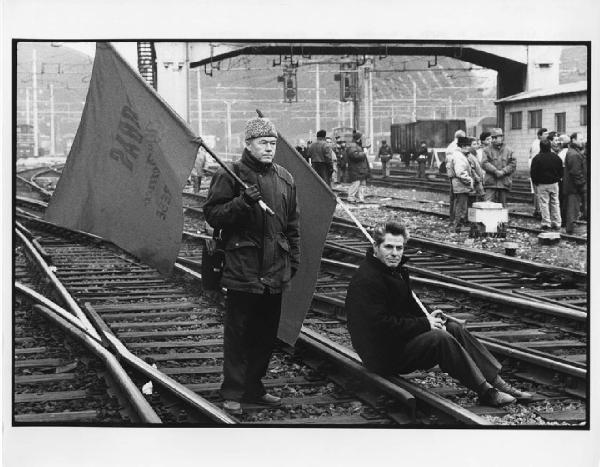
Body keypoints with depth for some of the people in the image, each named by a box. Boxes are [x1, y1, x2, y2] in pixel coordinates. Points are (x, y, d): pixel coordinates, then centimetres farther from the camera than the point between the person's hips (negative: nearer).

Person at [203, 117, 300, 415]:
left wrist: (294, 259, 16)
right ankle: (232, 393, 5)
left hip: (275, 271, 6)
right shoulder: (230, 176, -5)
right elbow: (212, 214, -8)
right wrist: (242, 202, -22)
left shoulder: (284, 179, 13)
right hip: (242, 269, -6)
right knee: (238, 332, -3)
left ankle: (253, 388, 24)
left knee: (266, 333, 12)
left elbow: (292, 223, 19)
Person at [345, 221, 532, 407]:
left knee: (454, 328, -1)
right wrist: (424, 323, -19)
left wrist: (427, 317, 1)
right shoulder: (366, 281, -22)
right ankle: (485, 392, -17)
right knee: (439, 339, -25)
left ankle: (496, 381, -2)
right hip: (383, 356, -10)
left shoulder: (397, 271, 11)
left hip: (400, 338, 10)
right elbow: (381, 326, -28)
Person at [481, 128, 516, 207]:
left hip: (504, 183, 1)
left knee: (502, 205, 7)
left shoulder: (509, 151, 9)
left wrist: (503, 171, -14)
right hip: (490, 182, -1)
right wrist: (495, 171, -17)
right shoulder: (487, 150, 7)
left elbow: (513, 165, 1)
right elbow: (484, 164, -4)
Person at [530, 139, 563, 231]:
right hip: (554, 184, 4)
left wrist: (535, 183, 5)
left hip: (542, 185, -4)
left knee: (544, 203, 1)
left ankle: (546, 223, -1)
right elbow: (561, 172, 8)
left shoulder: (537, 159, -11)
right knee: (555, 203, 10)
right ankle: (557, 224, 12)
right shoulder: (556, 158, 1)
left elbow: (533, 173, -7)